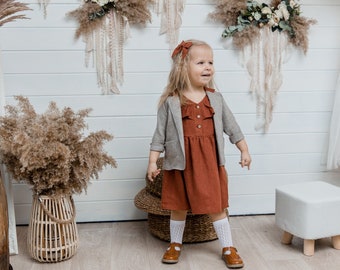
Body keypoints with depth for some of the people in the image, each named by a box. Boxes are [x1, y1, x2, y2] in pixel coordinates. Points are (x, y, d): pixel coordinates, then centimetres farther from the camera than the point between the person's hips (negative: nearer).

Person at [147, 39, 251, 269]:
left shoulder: (216, 99, 3)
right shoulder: (171, 101, -6)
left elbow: (232, 127, 11)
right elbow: (160, 134, -3)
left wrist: (244, 150, 11)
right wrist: (153, 162, -5)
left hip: (209, 163, 2)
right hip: (180, 163, -1)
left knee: (217, 206, 9)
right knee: (179, 207, 13)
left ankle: (228, 248, 24)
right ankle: (175, 244, 34)